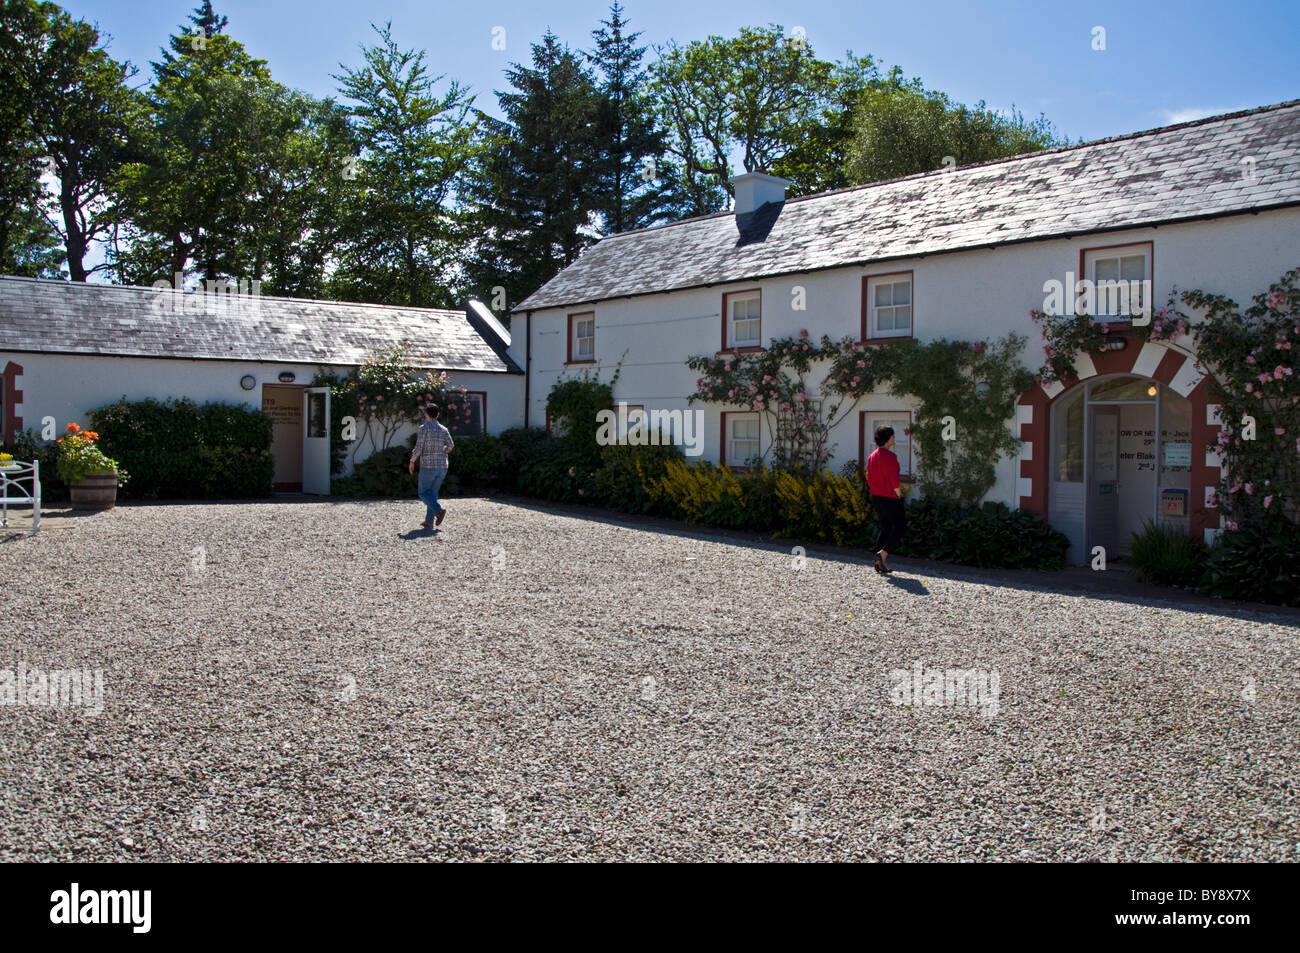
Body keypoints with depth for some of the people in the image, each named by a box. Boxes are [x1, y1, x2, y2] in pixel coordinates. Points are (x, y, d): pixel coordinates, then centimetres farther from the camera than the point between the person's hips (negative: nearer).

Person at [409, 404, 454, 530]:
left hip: (428, 466, -5)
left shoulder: (424, 428, -8)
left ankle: (439, 509, -17)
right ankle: (429, 522, 8)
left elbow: (418, 448, -11)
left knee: (423, 493, 6)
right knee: (433, 493, 12)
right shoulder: (444, 429, 6)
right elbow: (450, 445, -6)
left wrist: (412, 462, 4)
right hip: (442, 466, 5)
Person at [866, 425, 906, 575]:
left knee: (885, 529, 15)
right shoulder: (889, 456, -17)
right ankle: (883, 553, -10)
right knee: (900, 526, 4)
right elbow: (894, 480, -20)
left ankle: (880, 563, 11)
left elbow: (869, 478, 13)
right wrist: (899, 494, -7)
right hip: (890, 498, -8)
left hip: (876, 497, 8)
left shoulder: (872, 456, 9)